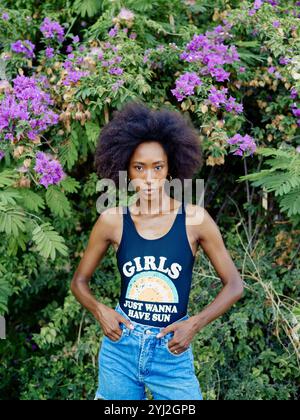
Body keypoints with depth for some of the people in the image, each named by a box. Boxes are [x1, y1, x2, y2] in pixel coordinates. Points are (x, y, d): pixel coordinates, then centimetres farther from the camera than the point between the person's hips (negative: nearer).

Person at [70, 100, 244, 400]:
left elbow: (234, 285, 0)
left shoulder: (194, 218, -8)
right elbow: (79, 281, 8)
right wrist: (100, 311, -10)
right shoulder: (112, 220, -5)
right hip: (121, 347, 1)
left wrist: (195, 323, -11)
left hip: (172, 352, -1)